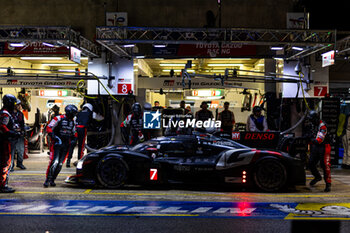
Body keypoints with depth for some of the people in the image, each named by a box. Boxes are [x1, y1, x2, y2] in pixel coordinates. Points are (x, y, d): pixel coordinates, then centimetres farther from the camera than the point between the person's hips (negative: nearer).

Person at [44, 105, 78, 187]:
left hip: (66, 145, 6)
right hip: (57, 143, -6)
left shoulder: (73, 122, 14)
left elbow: (74, 132, 28)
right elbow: (49, 127, -8)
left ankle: (52, 180, 13)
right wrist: (53, 136, -20)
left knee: (60, 164, 2)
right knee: (54, 162, -19)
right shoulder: (59, 118, -6)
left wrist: (74, 137, 7)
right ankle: (47, 180, -13)